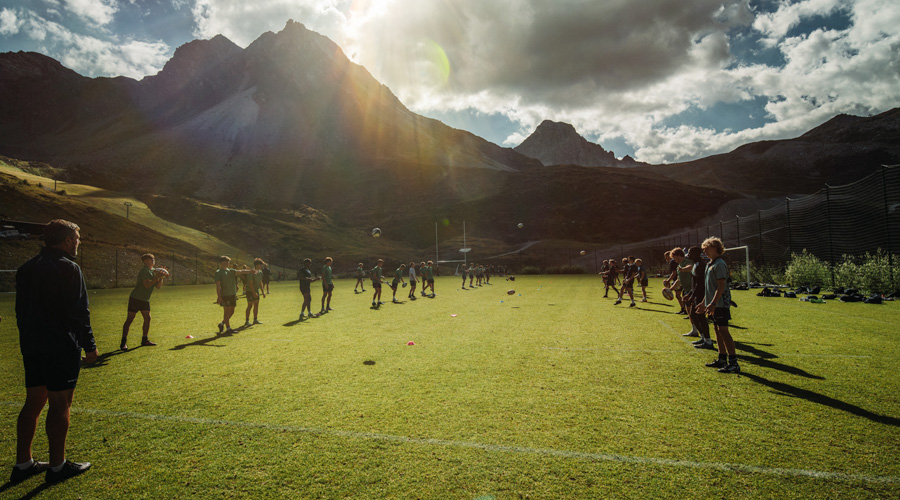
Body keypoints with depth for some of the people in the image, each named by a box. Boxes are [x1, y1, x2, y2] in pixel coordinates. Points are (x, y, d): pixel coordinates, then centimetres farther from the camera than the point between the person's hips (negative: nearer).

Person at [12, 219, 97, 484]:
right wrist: (89, 345, -8)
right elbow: (79, 312, -15)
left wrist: (29, 341, 23)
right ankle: (57, 466, 8)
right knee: (60, 404, 0)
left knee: (33, 402, 15)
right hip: (62, 348, -8)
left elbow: (21, 311, 17)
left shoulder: (26, 269, 12)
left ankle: (23, 463, 22)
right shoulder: (68, 268, -14)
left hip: (31, 348, 8)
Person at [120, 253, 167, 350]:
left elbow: (158, 286, 10)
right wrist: (157, 277, -24)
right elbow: (147, 285, -26)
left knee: (147, 318, 6)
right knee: (129, 319, -5)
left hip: (145, 300, 8)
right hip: (136, 298, -8)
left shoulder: (153, 271, 11)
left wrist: (161, 278, -4)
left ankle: (144, 340, 15)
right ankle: (123, 342, -2)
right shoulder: (144, 271, -16)